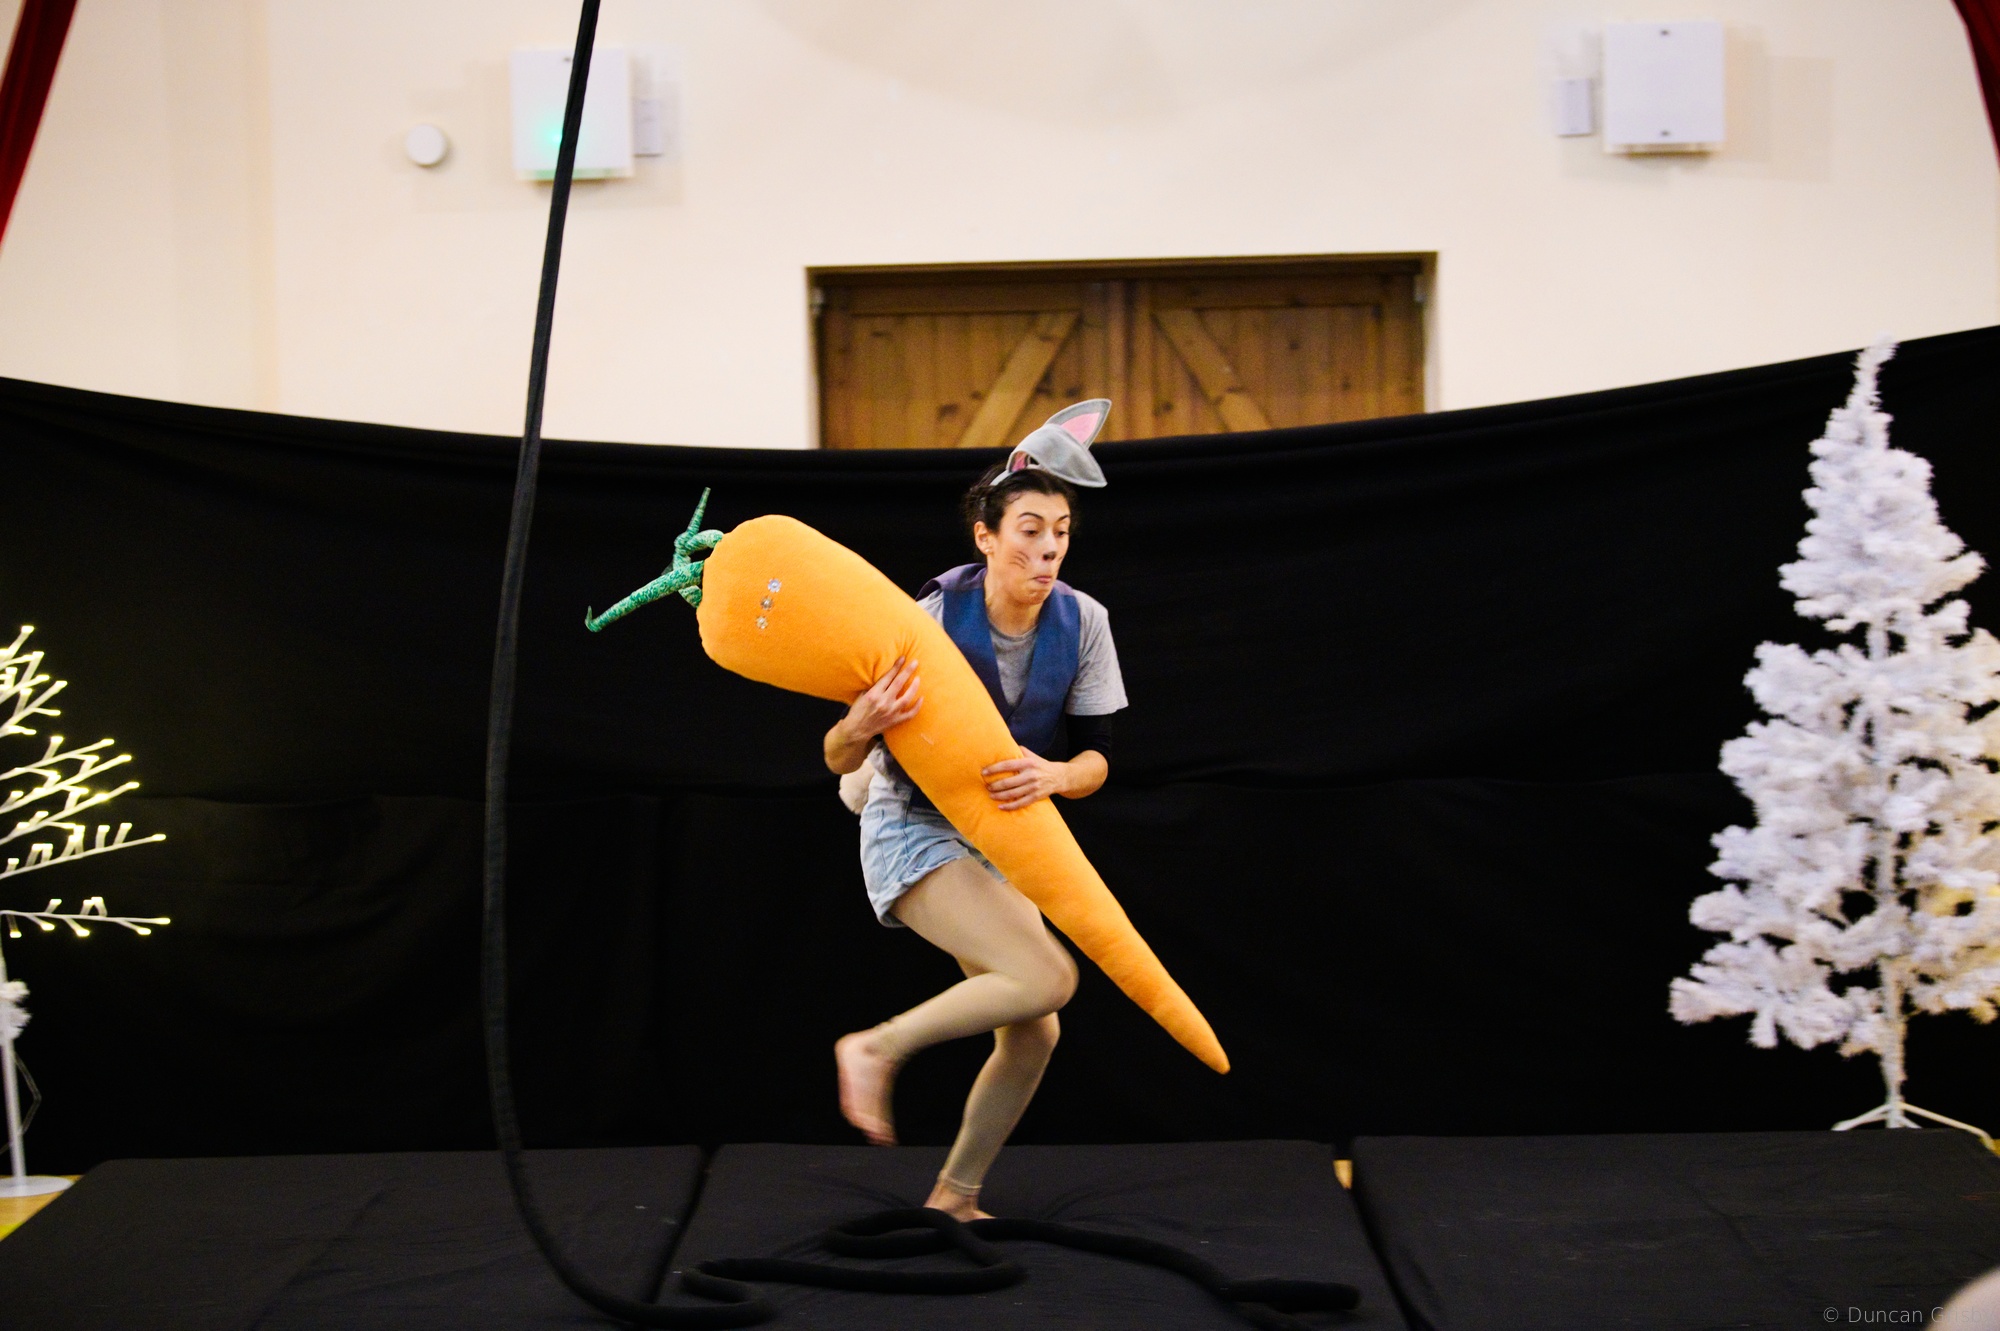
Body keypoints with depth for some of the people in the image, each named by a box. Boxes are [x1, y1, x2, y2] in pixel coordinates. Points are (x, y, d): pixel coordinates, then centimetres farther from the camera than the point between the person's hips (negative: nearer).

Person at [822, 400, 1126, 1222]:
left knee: (1032, 1034, 4)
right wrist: (863, 726, -45)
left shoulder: (1082, 622, -11)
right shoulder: (934, 618, -23)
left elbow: (1096, 757, -7)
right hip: (912, 832, -6)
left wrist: (1052, 776, -30)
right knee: (1046, 978, -25)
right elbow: (839, 759, -21)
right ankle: (876, 1048, -8)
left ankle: (954, 1196, 22)